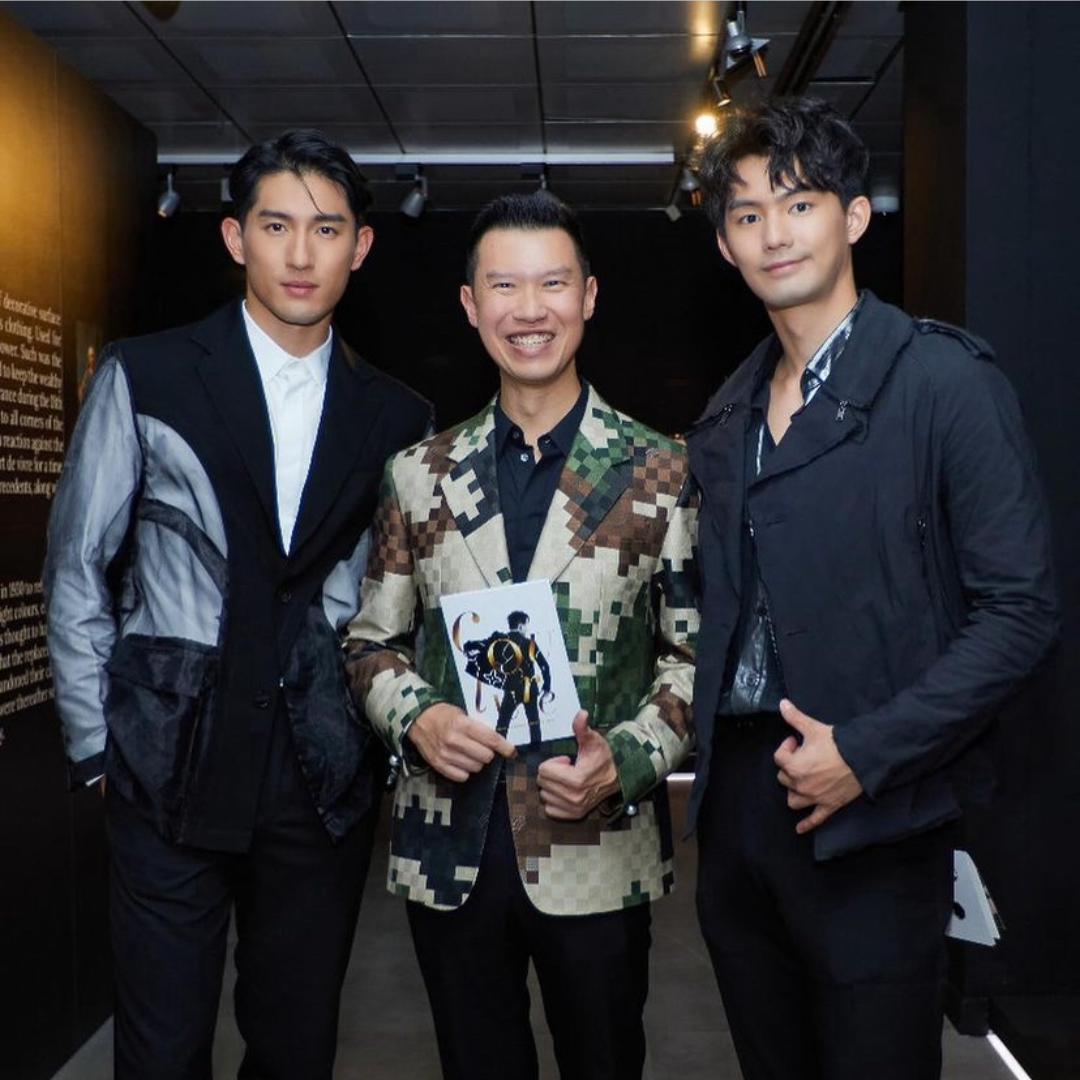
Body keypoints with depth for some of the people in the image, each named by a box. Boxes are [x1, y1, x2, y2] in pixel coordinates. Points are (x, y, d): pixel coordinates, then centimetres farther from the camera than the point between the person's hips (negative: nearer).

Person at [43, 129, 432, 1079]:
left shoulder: (397, 419, 5)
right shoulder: (144, 379, -1)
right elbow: (76, 572, 2)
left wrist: (395, 734, 3)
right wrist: (98, 747, 0)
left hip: (326, 783, 2)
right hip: (171, 775, -1)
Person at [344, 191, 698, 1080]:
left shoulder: (661, 473, -2)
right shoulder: (417, 473, 5)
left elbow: (695, 652, -1)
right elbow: (372, 641, 9)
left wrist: (627, 757, -17)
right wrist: (416, 717, -11)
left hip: (598, 849, -2)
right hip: (449, 847, 2)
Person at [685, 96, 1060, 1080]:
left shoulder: (944, 380, -8)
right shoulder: (728, 417, 12)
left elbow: (1020, 610, -12)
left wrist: (869, 752, -17)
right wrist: (712, 762, 4)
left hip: (868, 816, -6)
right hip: (737, 799, 6)